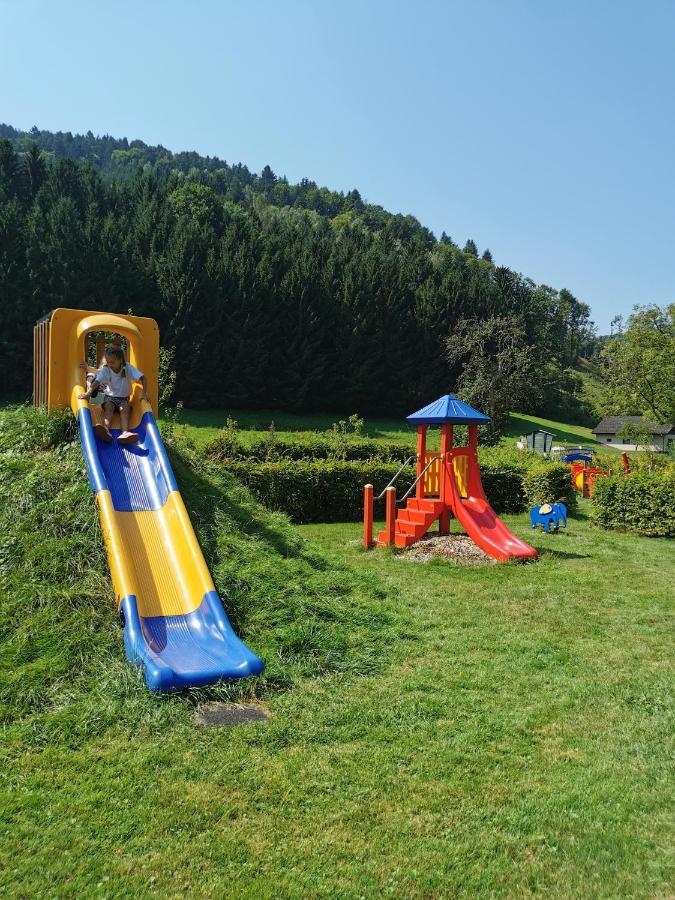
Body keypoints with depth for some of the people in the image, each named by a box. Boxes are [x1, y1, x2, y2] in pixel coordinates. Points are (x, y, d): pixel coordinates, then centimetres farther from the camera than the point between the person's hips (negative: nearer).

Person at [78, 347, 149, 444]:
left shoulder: (128, 368, -11)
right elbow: (97, 381, -20)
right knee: (108, 407, -30)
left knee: (125, 408, -31)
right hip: (110, 397, 1)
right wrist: (88, 393, -35)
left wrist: (144, 393, -25)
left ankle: (125, 433, -54)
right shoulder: (105, 370, -7)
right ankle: (106, 430, -57)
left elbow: (142, 377, -15)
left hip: (124, 398, 0)